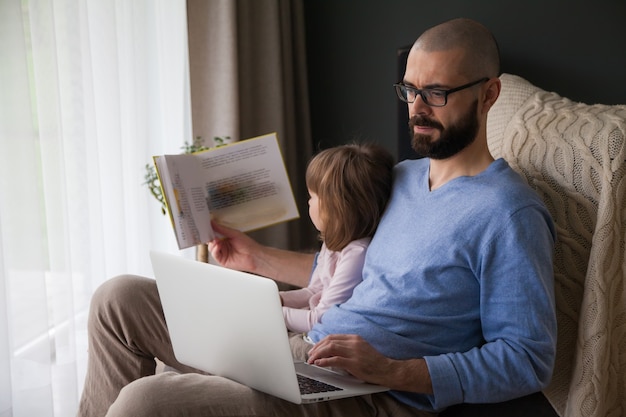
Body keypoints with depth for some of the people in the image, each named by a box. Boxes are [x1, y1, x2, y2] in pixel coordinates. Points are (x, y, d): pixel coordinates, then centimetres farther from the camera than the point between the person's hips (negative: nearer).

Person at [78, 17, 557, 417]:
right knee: (120, 298, 7)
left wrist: (391, 370, -25)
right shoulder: (403, 176, 14)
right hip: (303, 349, 9)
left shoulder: (508, 215, -14)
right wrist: (259, 258, 17)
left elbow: (528, 359, -17)